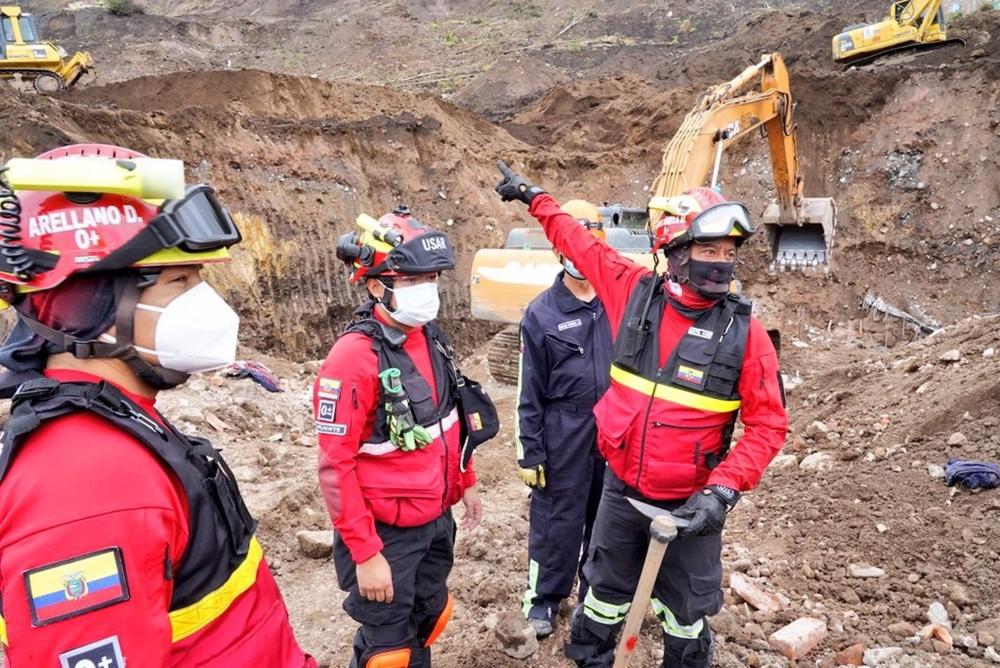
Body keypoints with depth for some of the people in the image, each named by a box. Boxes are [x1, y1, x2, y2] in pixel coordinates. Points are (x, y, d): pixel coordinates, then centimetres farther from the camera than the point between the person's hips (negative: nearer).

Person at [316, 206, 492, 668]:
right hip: (386, 531, -7)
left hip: (437, 519, 7)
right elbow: (335, 467, -22)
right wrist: (365, 554, -19)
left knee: (429, 618, 24)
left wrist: (465, 482, 18)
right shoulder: (354, 357, -24)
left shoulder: (431, 338, 0)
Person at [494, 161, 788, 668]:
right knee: (604, 596, 22)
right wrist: (532, 197, 18)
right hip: (621, 490, 2)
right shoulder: (635, 292, -9)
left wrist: (723, 489, -20)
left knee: (685, 613, 18)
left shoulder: (743, 332, -13)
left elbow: (768, 425, -9)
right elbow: (580, 244, 7)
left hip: (689, 503, -2)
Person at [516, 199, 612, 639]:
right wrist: (529, 453, -6)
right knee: (557, 518, 7)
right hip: (564, 432, -3)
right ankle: (543, 598, 28)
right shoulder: (541, 314, -6)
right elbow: (530, 392, -4)